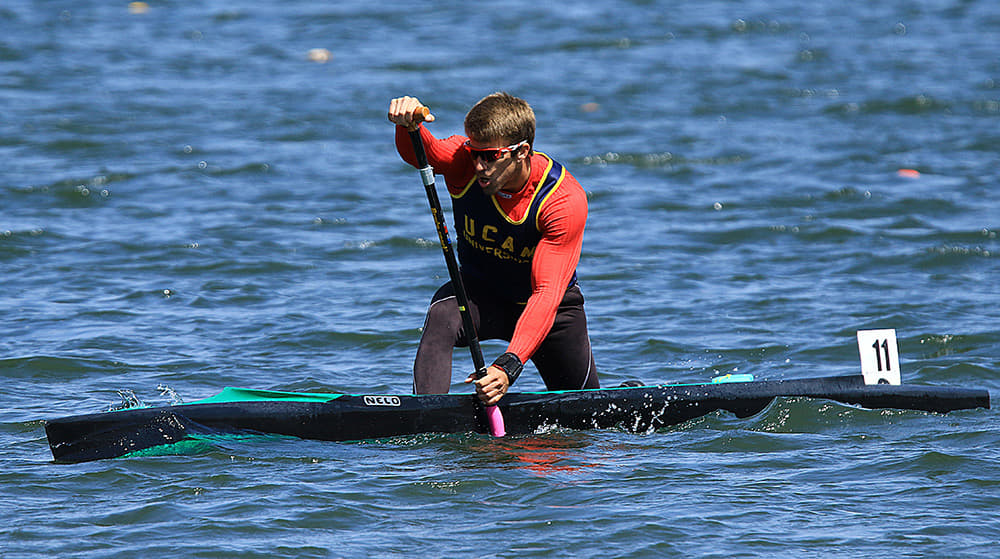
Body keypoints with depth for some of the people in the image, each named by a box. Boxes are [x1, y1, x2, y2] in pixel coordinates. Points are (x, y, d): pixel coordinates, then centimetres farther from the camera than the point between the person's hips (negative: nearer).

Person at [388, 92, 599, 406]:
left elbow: (546, 293, -35)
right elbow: (421, 153, -44)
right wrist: (409, 126, -69)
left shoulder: (565, 200, -29)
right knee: (442, 316, -34)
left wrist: (509, 365, -46)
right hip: (480, 292, 1)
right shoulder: (465, 162, -21)